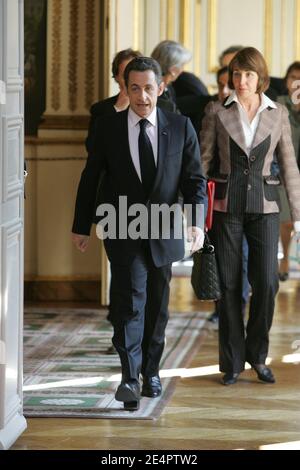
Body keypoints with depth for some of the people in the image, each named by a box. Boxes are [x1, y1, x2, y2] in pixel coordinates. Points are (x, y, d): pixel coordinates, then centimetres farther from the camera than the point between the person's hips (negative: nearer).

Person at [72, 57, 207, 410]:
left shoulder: (180, 127, 0)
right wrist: (81, 227, 7)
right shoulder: (108, 128, -1)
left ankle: (150, 371, 29)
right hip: (123, 231, -2)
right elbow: (90, 179, 6)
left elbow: (195, 179, 1)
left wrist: (197, 222, -13)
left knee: (157, 305, 13)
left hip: (164, 231, 2)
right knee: (131, 298, -16)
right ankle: (130, 378, -22)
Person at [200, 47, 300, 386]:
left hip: (264, 207, 1)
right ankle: (233, 361, 13)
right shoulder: (217, 111, 0)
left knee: (266, 283, -7)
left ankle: (257, 356, 13)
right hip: (226, 206, 0)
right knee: (229, 285, 2)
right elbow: (201, 160, 2)